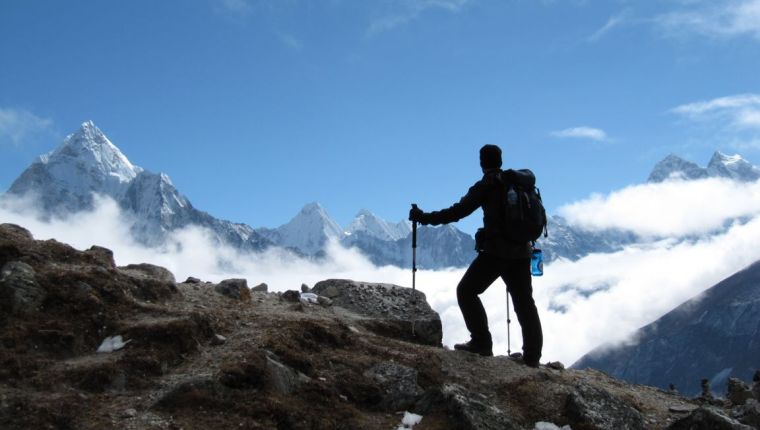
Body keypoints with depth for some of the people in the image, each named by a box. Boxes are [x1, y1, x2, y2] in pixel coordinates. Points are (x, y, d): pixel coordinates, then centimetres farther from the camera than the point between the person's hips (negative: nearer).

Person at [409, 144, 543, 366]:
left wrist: (424, 217, -5)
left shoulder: (486, 186, -6)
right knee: (524, 302, 11)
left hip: (495, 251, -6)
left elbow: (458, 211, -11)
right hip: (521, 251, 7)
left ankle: (481, 342, -5)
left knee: (466, 291, 4)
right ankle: (532, 355, 8)